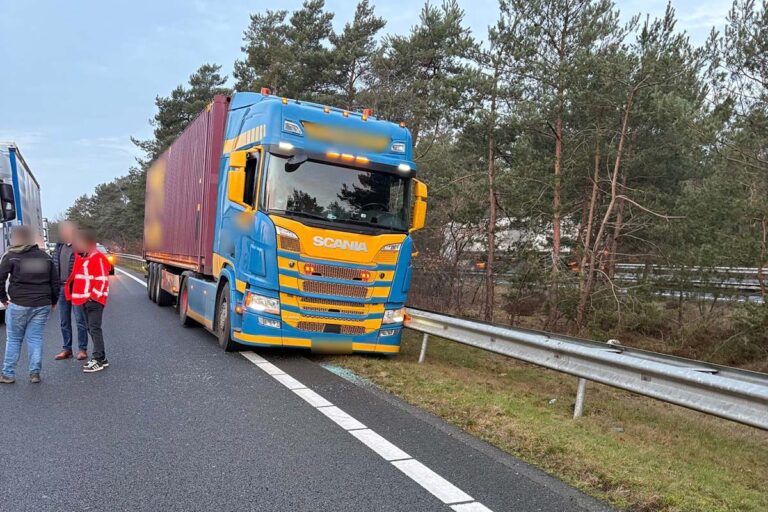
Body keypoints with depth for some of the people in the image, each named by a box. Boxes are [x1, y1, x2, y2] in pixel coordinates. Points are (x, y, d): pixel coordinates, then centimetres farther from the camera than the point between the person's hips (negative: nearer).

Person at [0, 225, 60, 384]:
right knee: (35, 338, 7)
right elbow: (55, 281, 10)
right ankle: (35, 373, 6)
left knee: (13, 339, 8)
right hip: (42, 304, 3)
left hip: (19, 304, -3)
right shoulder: (45, 256, 10)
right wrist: (53, 301, 17)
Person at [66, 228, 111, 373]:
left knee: (94, 329, -8)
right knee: (91, 328, 12)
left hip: (94, 300, -9)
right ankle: (102, 358, 20)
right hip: (84, 300, 9)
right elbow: (77, 276, 25)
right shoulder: (80, 257, 14)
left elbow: (102, 279, -17)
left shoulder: (97, 258, -14)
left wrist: (94, 296, -18)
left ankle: (98, 360, -4)